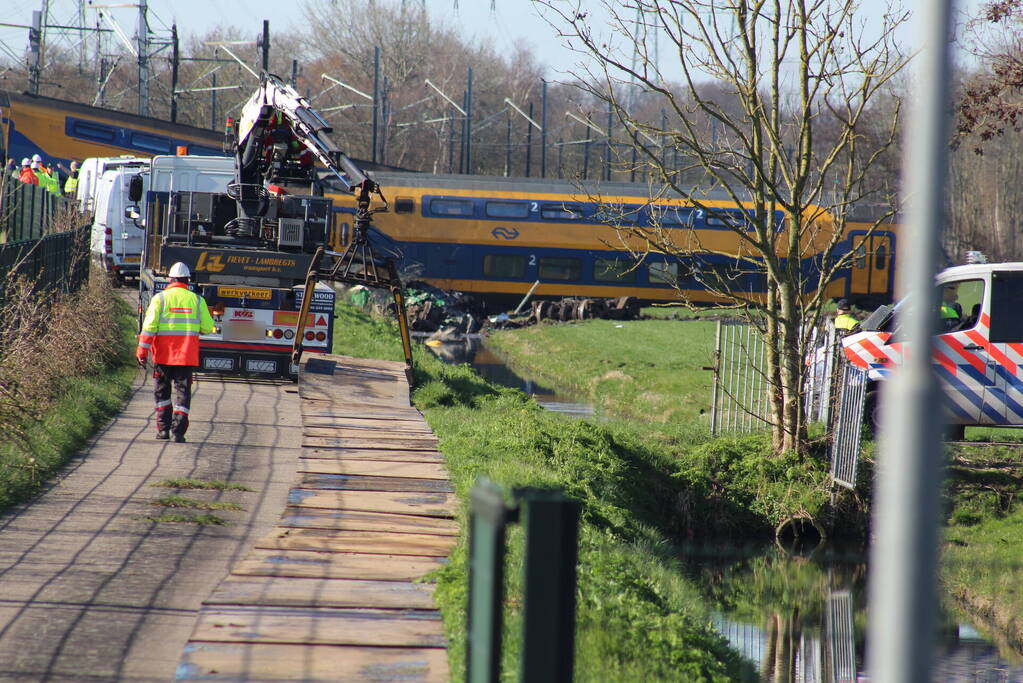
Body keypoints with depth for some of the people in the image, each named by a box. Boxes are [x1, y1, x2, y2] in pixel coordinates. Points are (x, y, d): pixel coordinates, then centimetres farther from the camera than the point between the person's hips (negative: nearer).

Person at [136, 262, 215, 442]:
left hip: (163, 354, 0)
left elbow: (149, 326, -9)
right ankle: (178, 430, -8)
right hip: (187, 355, 0)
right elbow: (208, 327, 3)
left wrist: (142, 352, -7)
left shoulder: (160, 298, -2)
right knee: (183, 391, 2)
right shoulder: (197, 300, 3)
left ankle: (163, 428, 12)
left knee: (162, 391, 14)